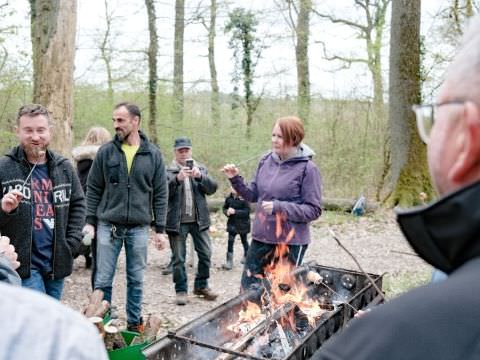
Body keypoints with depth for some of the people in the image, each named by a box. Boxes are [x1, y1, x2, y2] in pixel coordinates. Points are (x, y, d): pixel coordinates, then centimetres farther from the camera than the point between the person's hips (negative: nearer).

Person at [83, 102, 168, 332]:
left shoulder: (153, 155, 1)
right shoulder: (106, 152, 1)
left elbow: (160, 195, 3)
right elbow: (93, 189, 5)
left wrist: (160, 229, 0)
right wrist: (90, 222, -2)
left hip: (139, 228, 0)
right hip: (108, 226, 0)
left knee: (136, 280, 12)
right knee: (103, 280, 5)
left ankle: (135, 323, 27)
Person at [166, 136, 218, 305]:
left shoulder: (201, 168, 11)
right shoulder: (169, 171, 1)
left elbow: (212, 188, 0)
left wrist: (200, 176, -18)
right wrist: (178, 179, -30)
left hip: (199, 220, 3)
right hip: (177, 221, -3)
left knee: (206, 254, 5)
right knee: (179, 258, 4)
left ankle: (201, 285, 23)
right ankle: (181, 290, 18)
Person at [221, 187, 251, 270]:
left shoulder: (244, 198, -17)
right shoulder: (229, 198, -4)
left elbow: (247, 211, -19)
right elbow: (224, 208, 9)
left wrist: (235, 212, -27)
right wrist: (227, 212, -14)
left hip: (242, 224, -3)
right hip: (232, 223, 3)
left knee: (244, 240, 17)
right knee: (230, 241, -6)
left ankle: (246, 256, 40)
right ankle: (229, 261, -3)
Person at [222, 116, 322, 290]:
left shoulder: (307, 168, -13)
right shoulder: (266, 161, 2)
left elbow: (313, 210, -13)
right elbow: (253, 195, 11)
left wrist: (279, 207, -23)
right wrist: (236, 179, -4)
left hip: (291, 242, -5)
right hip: (261, 238, 5)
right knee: (248, 288, 14)